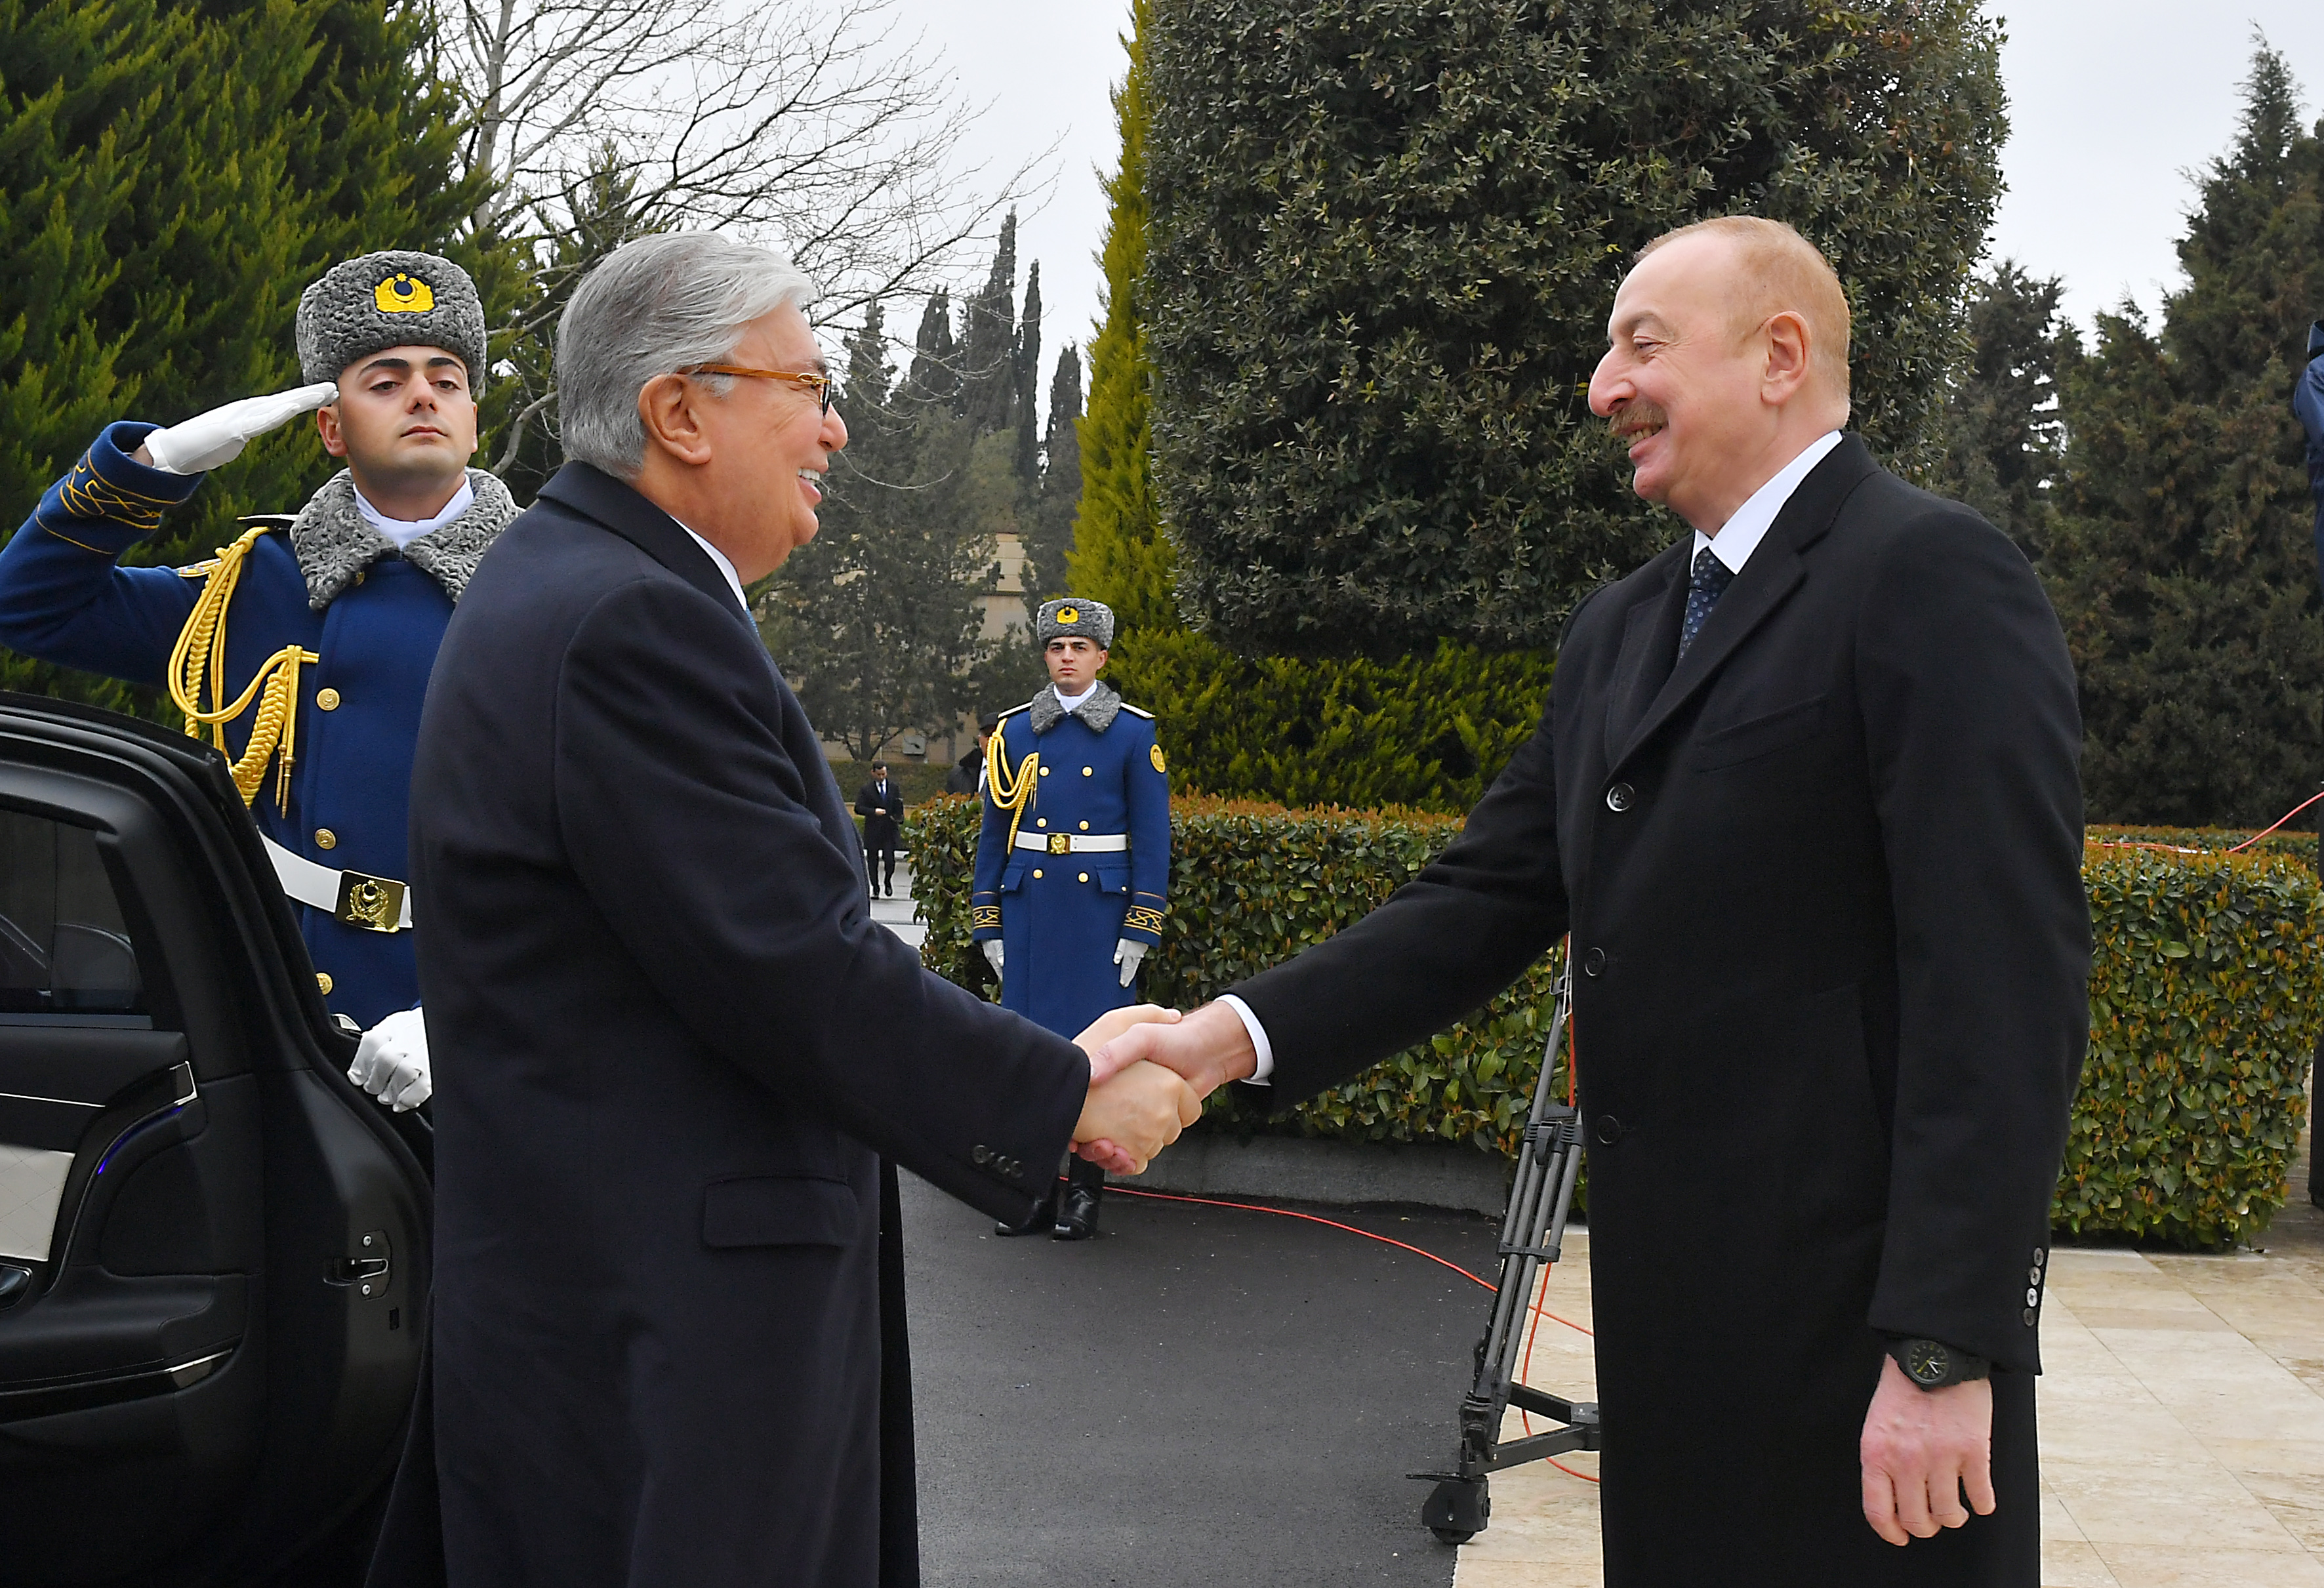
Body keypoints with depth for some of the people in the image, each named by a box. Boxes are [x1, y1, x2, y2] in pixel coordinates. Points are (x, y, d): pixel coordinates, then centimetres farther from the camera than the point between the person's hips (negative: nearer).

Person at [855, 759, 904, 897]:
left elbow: (899, 808, 15)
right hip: (873, 831, 0)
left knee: (889, 859, -9)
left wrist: (899, 817, -7)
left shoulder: (894, 789, 12)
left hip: (890, 829, 0)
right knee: (872, 861, 4)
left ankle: (888, 881, 19)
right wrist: (874, 811, -17)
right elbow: (858, 808, -4)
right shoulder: (866, 790, 4)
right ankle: (875, 888, 18)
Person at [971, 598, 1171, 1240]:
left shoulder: (1134, 733, 1)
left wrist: (1140, 930, -7)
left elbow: (1153, 838, -1)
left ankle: (1084, 1188, 7)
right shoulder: (1015, 732, 8)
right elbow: (995, 832, 10)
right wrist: (988, 924, 5)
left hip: (1101, 906, -2)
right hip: (1029, 904, 3)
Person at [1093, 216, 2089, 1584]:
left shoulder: (1933, 579, -12)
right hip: (1677, 1317, 8)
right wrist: (1236, 1035, -4)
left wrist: (1947, 1352, -21)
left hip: (1857, 1317, -8)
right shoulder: (1622, 629, 16)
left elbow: (2008, 983, -18)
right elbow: (1488, 900, 12)